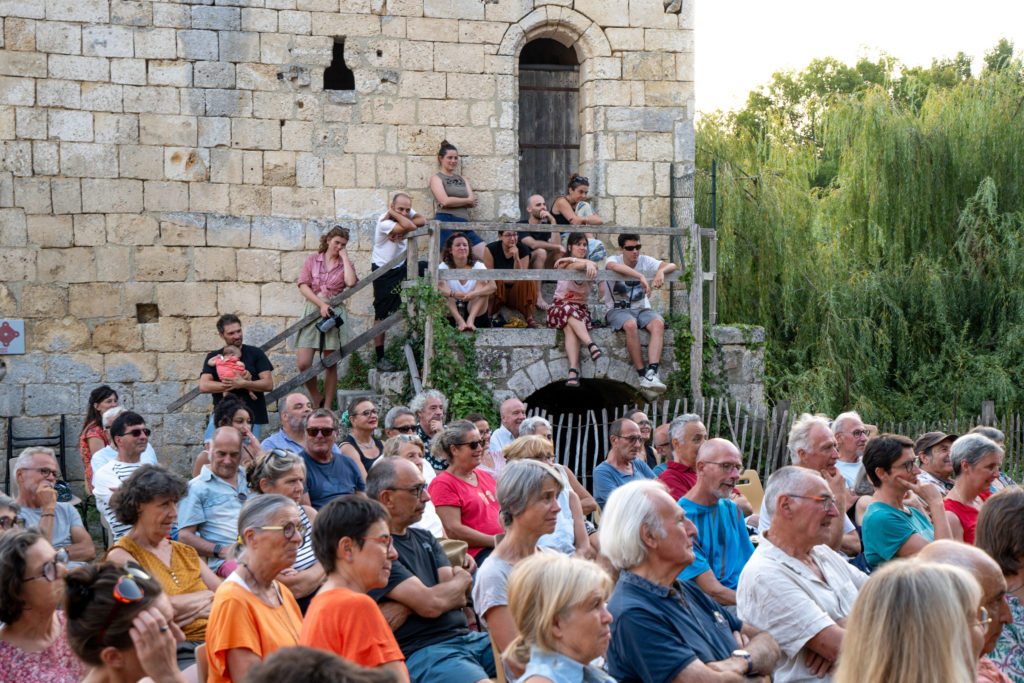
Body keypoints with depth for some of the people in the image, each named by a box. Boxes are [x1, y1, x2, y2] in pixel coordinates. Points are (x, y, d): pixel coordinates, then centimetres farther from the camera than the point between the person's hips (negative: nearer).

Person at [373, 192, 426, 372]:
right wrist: (393, 214, -26)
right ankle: (380, 358, -1)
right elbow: (410, 226, -38)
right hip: (383, 271, -7)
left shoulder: (407, 213, -4)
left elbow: (422, 221, -22)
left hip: (401, 266, 7)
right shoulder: (385, 222, -25)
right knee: (381, 314, -5)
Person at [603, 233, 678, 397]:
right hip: (618, 309, -3)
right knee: (630, 325, -38)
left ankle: (652, 373, -44)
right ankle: (642, 376, -34)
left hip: (642, 308, 3)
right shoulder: (614, 259, -4)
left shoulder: (645, 261, 6)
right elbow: (613, 266, -31)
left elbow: (672, 266, -4)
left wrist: (661, 271, -29)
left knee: (658, 323, -30)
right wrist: (641, 276, -40)